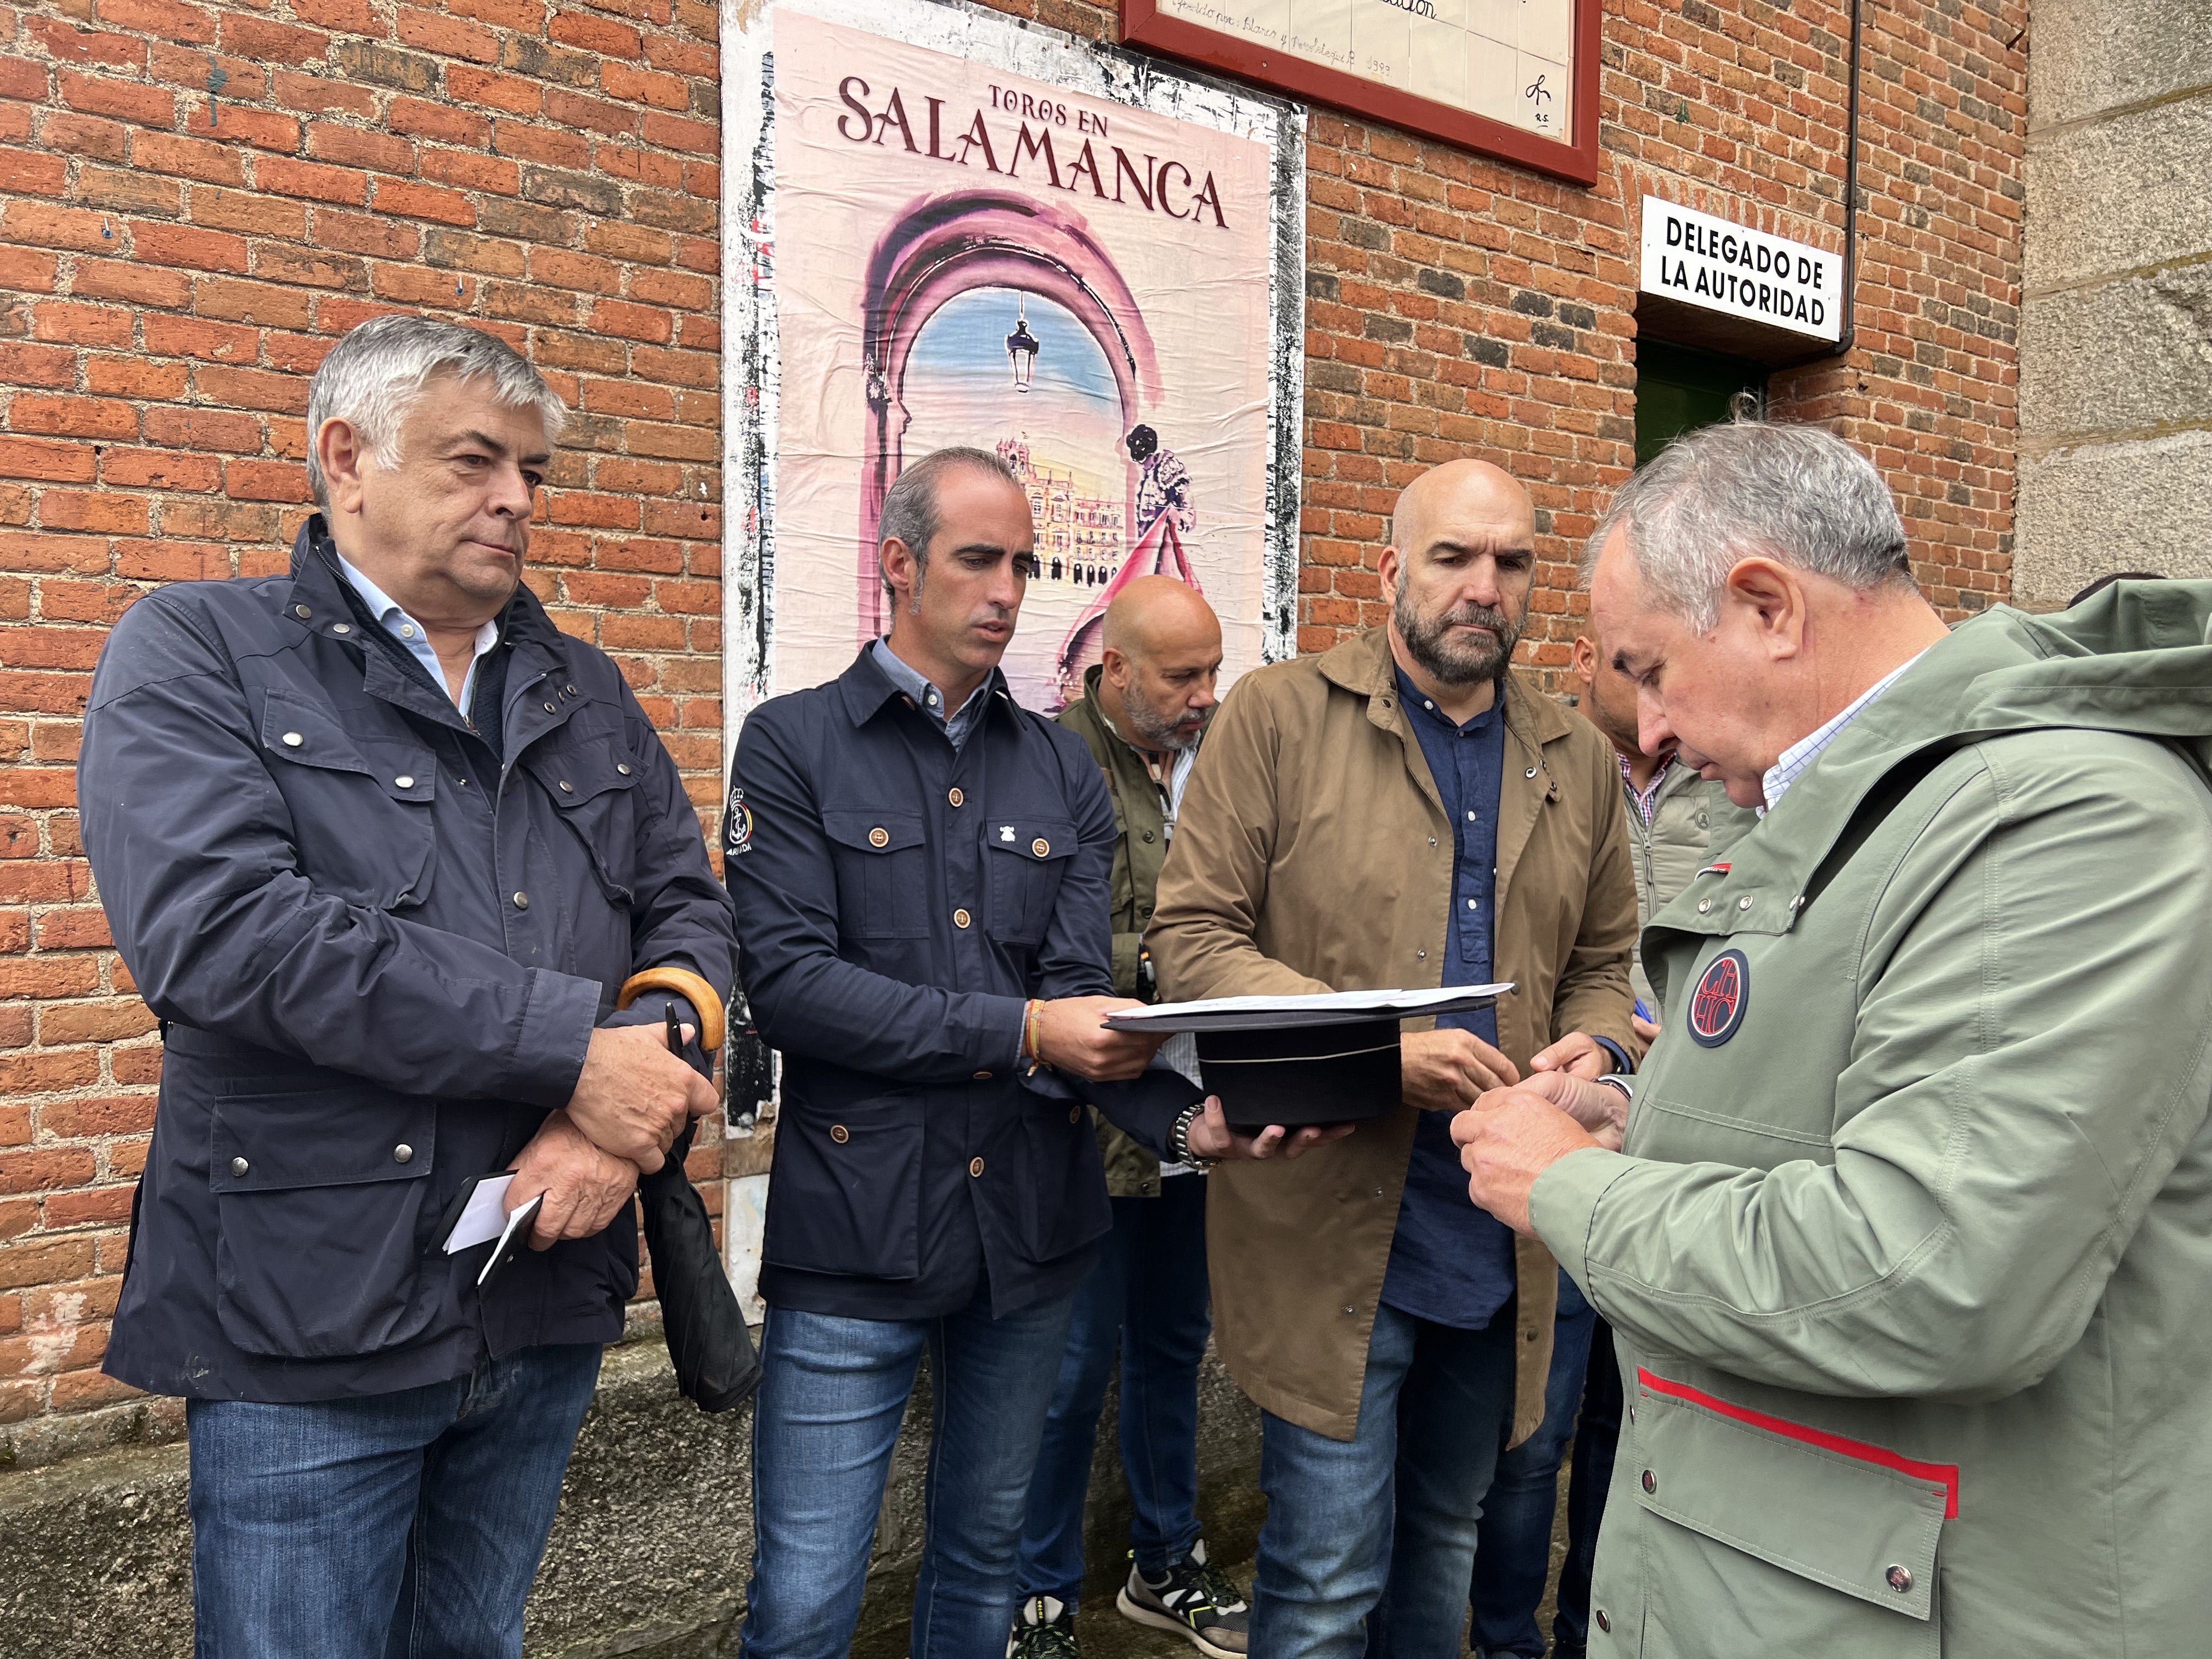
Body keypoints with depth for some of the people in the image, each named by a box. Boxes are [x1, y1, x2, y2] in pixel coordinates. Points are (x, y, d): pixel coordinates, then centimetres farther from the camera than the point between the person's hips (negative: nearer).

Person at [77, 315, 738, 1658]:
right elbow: (217, 928, -21)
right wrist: (576, 1044, -21)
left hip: (552, 1302, 5)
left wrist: (631, 1108, -13)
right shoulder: (199, 653, -5)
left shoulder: (586, 691, 12)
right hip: (311, 1314, -5)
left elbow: (691, 910, 8)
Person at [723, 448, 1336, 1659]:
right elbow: (785, 980, -15)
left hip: (1031, 1227, 4)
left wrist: (1189, 1122, -21)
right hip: (858, 1234, -4)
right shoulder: (796, 744, -4)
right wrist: (1023, 1033, -20)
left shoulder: (1062, 769, 7)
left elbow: (1081, 993, -2)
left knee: (983, 1556, 21)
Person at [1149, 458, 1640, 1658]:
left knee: (1444, 1544, 22)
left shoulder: (1580, 762, 10)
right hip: (1332, 1228, -5)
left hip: (1501, 1238, 5)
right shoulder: (1277, 717, -5)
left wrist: (1592, 1045, -5)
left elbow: (1603, 962, 19)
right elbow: (1191, 941, -9)